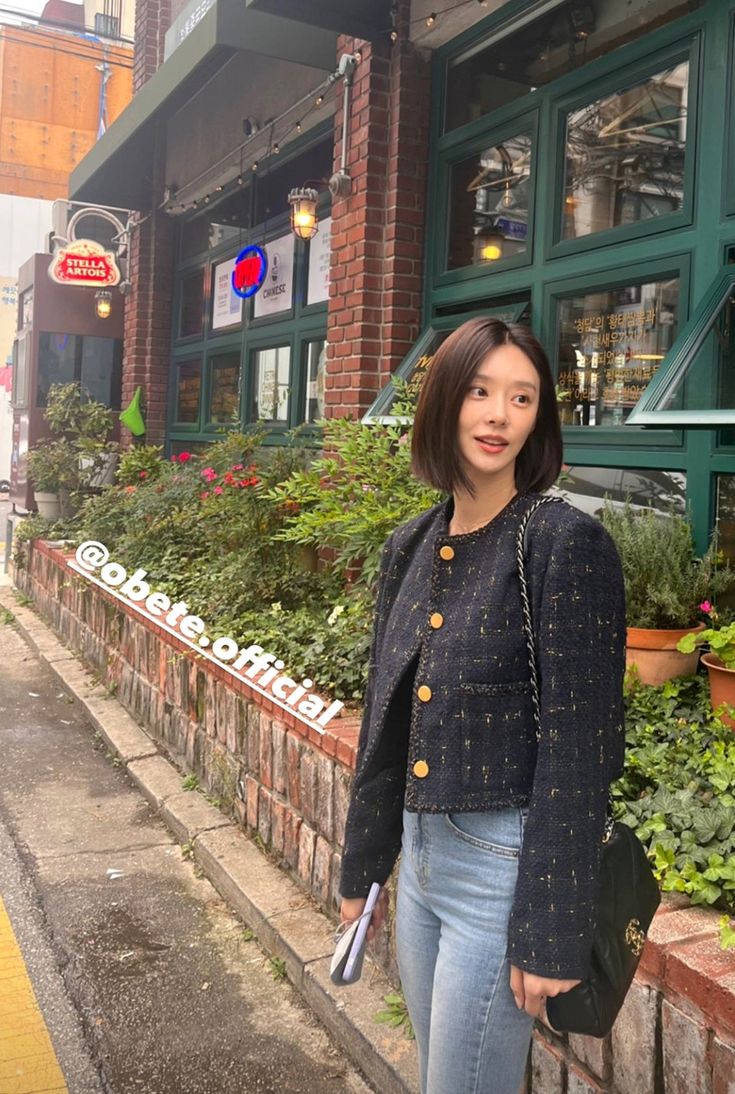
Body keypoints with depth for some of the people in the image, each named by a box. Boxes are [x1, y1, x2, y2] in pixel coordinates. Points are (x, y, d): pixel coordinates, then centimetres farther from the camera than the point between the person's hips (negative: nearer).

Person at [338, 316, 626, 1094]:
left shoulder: (565, 544, -16)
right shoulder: (411, 545, 3)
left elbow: (577, 751, -17)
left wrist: (552, 933, -16)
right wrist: (362, 867, 15)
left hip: (507, 867, -6)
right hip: (421, 856, 7)